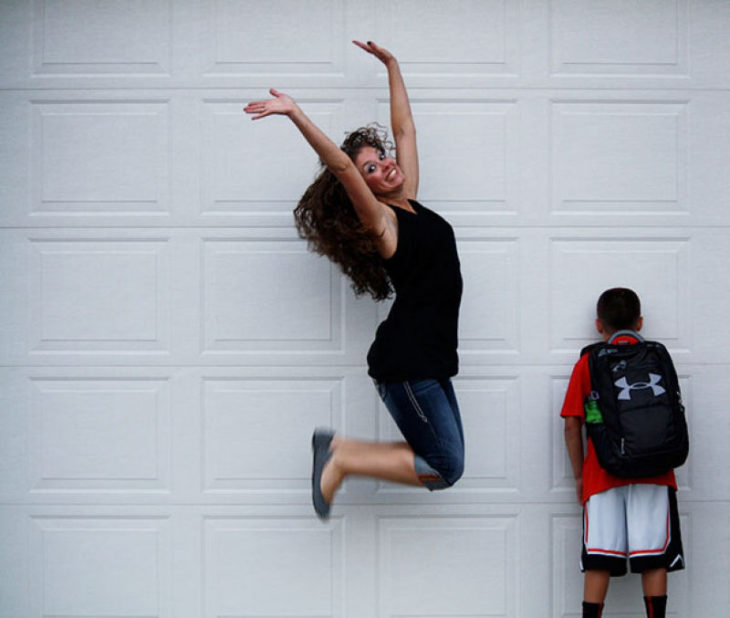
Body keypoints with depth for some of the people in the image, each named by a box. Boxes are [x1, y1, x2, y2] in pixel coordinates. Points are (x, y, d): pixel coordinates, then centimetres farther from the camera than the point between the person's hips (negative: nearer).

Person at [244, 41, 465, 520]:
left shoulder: (408, 202, 13)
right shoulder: (379, 220, -7)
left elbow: (405, 128, 22)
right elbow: (340, 164, -23)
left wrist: (392, 65, 26)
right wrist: (296, 114, -31)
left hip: (429, 362, 9)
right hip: (406, 362, -9)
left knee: (441, 462, 9)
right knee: (445, 468, -7)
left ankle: (336, 448, 12)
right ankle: (340, 460, 1)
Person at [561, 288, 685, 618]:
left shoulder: (586, 364, 7)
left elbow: (572, 423, 2)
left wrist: (579, 475, 9)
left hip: (603, 474, 0)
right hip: (652, 473, 0)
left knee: (598, 560, -1)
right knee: (654, 558, -1)